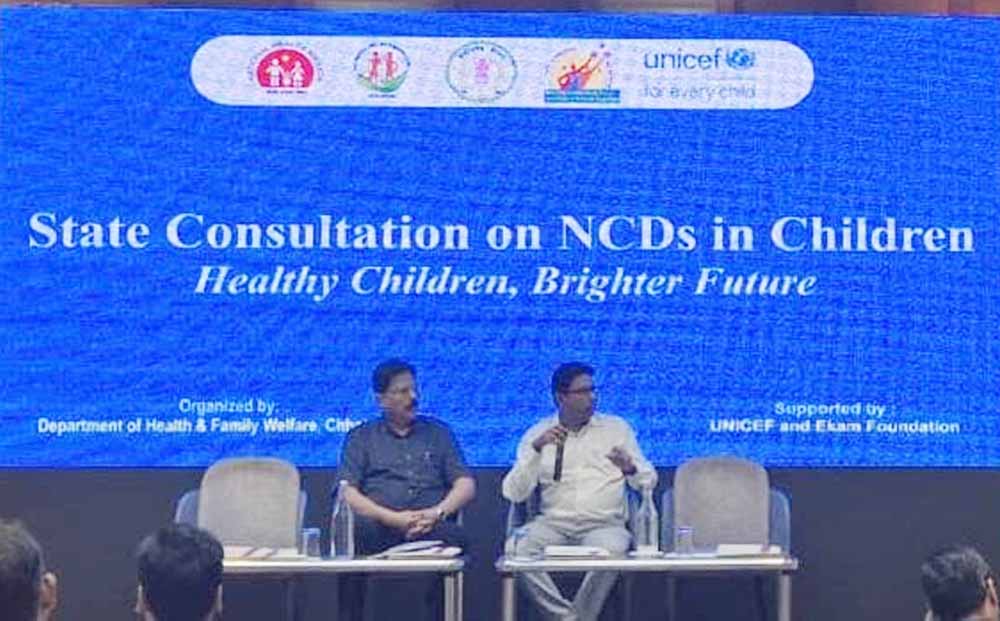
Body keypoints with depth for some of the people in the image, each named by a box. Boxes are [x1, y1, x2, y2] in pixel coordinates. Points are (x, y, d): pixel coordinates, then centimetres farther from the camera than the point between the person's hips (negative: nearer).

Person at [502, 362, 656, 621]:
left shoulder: (617, 428, 14)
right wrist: (537, 450, -11)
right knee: (520, 549, -30)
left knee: (609, 551, -35)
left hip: (604, 523, 0)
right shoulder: (538, 434, 11)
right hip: (553, 522, 1)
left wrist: (630, 468, -10)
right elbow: (514, 493, 1)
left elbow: (649, 480, 13)